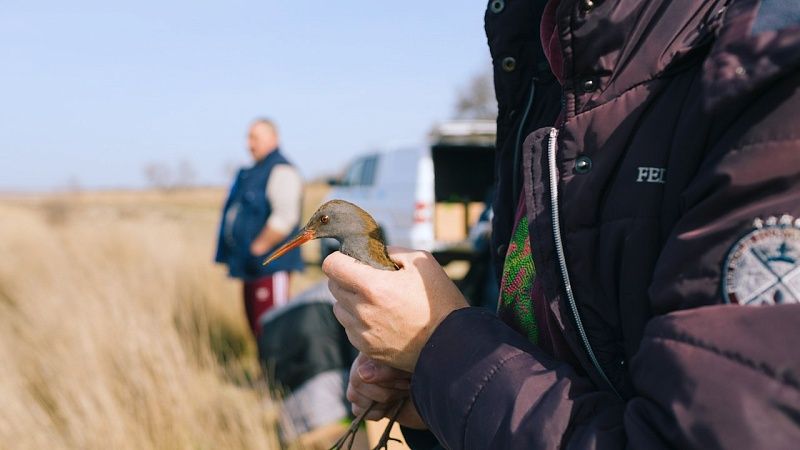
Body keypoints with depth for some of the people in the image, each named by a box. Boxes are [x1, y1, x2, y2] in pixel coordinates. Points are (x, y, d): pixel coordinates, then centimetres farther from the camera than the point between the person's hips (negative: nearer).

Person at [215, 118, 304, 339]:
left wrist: (258, 248, -19)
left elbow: (285, 217, -22)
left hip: (269, 265, -10)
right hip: (251, 265, 10)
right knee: (255, 323, 15)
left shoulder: (281, 171, -11)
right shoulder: (251, 172, 18)